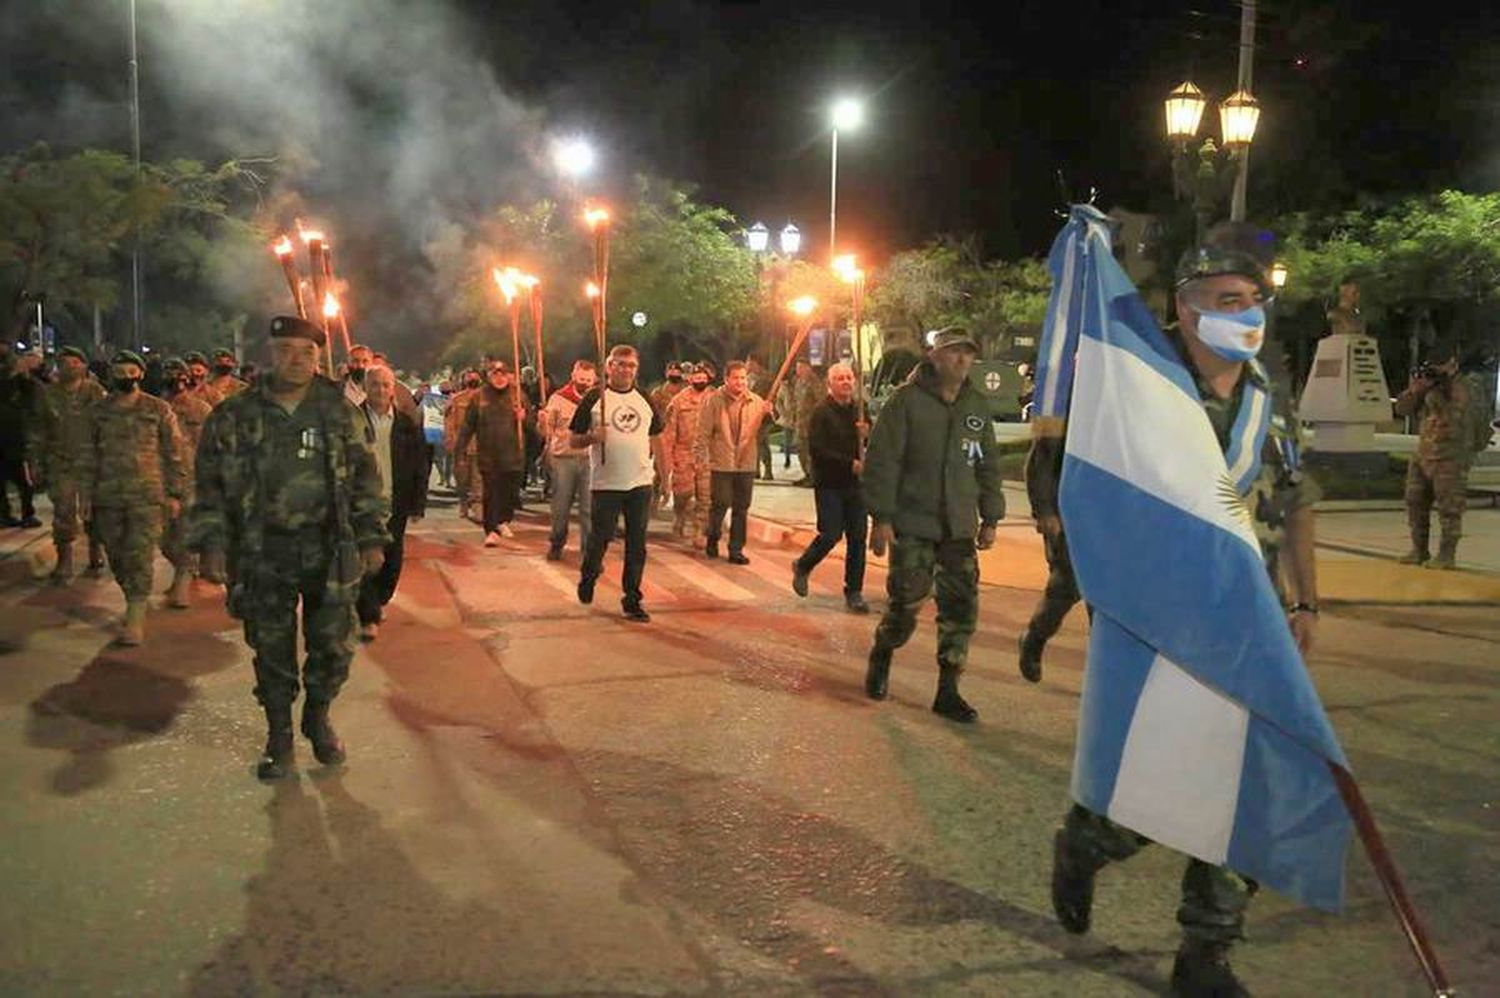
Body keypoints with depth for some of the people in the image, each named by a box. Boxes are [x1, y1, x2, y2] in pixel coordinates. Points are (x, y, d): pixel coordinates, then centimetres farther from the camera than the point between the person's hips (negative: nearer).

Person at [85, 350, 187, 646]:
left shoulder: (158, 409, 1)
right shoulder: (98, 411, 9)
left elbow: (173, 454, 3)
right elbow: (90, 455, 13)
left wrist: (175, 494, -1)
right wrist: (87, 494, 9)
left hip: (147, 495, -4)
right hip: (108, 496, 4)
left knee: (140, 556, -9)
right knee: (117, 556, 9)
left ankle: (135, 619, -7)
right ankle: (134, 603, 27)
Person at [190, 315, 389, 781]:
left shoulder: (342, 413, 2)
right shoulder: (234, 417, 2)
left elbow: (366, 480, 7)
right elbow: (211, 484, 7)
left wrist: (372, 537, 3)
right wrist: (211, 539, 0)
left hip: (329, 548, 0)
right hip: (262, 552, 0)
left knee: (333, 645, 7)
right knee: (272, 650, 8)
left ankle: (318, 716, 32)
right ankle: (279, 735, 26)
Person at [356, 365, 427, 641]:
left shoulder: (407, 425, 4)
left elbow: (419, 466, 6)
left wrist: (418, 504, 1)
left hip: (395, 503, 3)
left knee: (392, 560, 12)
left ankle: (379, 600, 35)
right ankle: (369, 618, 0)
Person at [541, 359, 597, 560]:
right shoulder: (558, 398, 3)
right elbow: (547, 430, 5)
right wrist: (543, 420, -16)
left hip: (589, 459, 0)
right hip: (563, 458, 0)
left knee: (589, 508, 2)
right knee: (560, 506, 8)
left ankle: (589, 549, 12)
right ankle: (556, 544, 26)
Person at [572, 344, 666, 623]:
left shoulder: (645, 401, 11)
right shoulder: (593, 399, -1)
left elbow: (655, 440, 17)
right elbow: (575, 440, 0)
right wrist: (593, 437, -20)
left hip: (640, 484, 3)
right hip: (606, 484, -3)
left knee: (637, 545, 4)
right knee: (600, 538, 2)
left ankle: (632, 601, 12)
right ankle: (588, 575, 32)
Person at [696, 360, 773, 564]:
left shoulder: (756, 401, 5)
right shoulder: (713, 400, -4)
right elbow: (704, 432, -4)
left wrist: (768, 415, -13)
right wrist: (701, 456, -8)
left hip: (746, 463, 3)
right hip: (721, 463, -3)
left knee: (741, 509, 6)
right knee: (720, 504, 2)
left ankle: (736, 550, 15)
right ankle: (712, 539, 27)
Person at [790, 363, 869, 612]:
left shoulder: (859, 410, 11)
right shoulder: (822, 412, -7)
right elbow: (817, 449, -15)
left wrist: (866, 434, -7)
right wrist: (849, 464, -16)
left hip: (854, 484, 5)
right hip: (829, 485, -5)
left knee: (857, 537, 2)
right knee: (831, 534, -7)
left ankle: (854, 592, 10)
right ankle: (802, 567, 21)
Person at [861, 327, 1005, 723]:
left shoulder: (977, 405, 11)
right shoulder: (906, 399, -5)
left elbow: (988, 465, 18)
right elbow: (881, 460, -8)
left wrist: (990, 519, 14)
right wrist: (881, 518, -12)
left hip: (960, 528, 5)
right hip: (912, 525, -4)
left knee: (962, 607, 0)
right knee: (905, 605, -2)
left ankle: (948, 690, 11)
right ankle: (881, 656, 29)